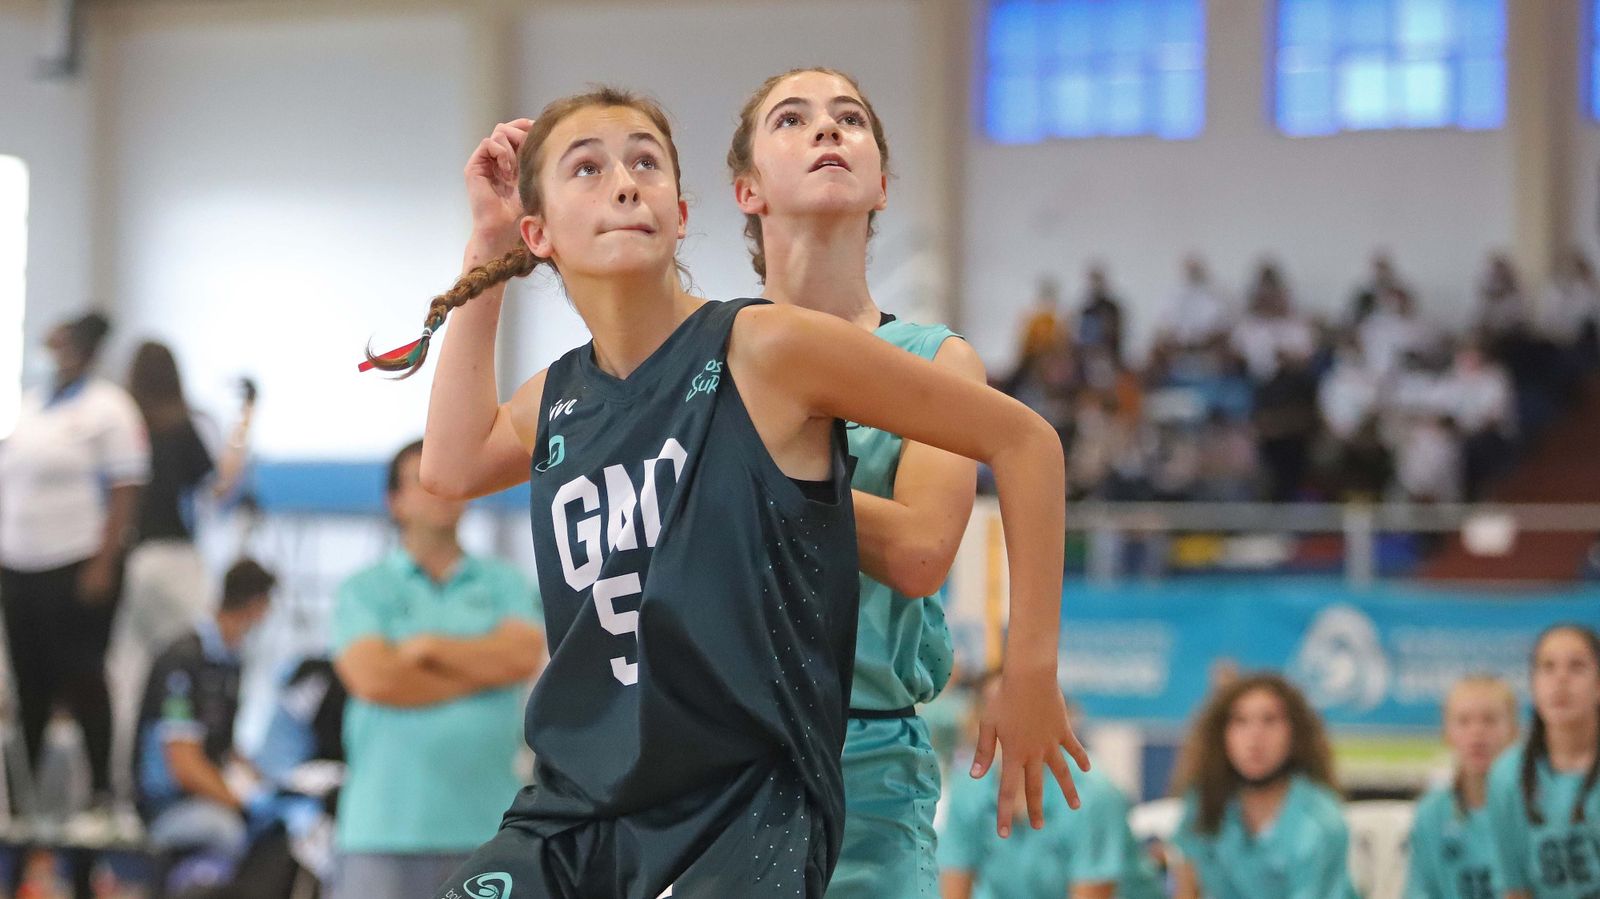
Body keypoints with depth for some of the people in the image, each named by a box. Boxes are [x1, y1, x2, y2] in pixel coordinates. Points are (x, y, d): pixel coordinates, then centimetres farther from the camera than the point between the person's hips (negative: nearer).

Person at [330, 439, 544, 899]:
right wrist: (482, 670, -3)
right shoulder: (365, 590, 7)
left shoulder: (504, 583, 14)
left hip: (486, 826, 2)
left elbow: (524, 655, -4)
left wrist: (431, 647, -5)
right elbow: (374, 678, -10)